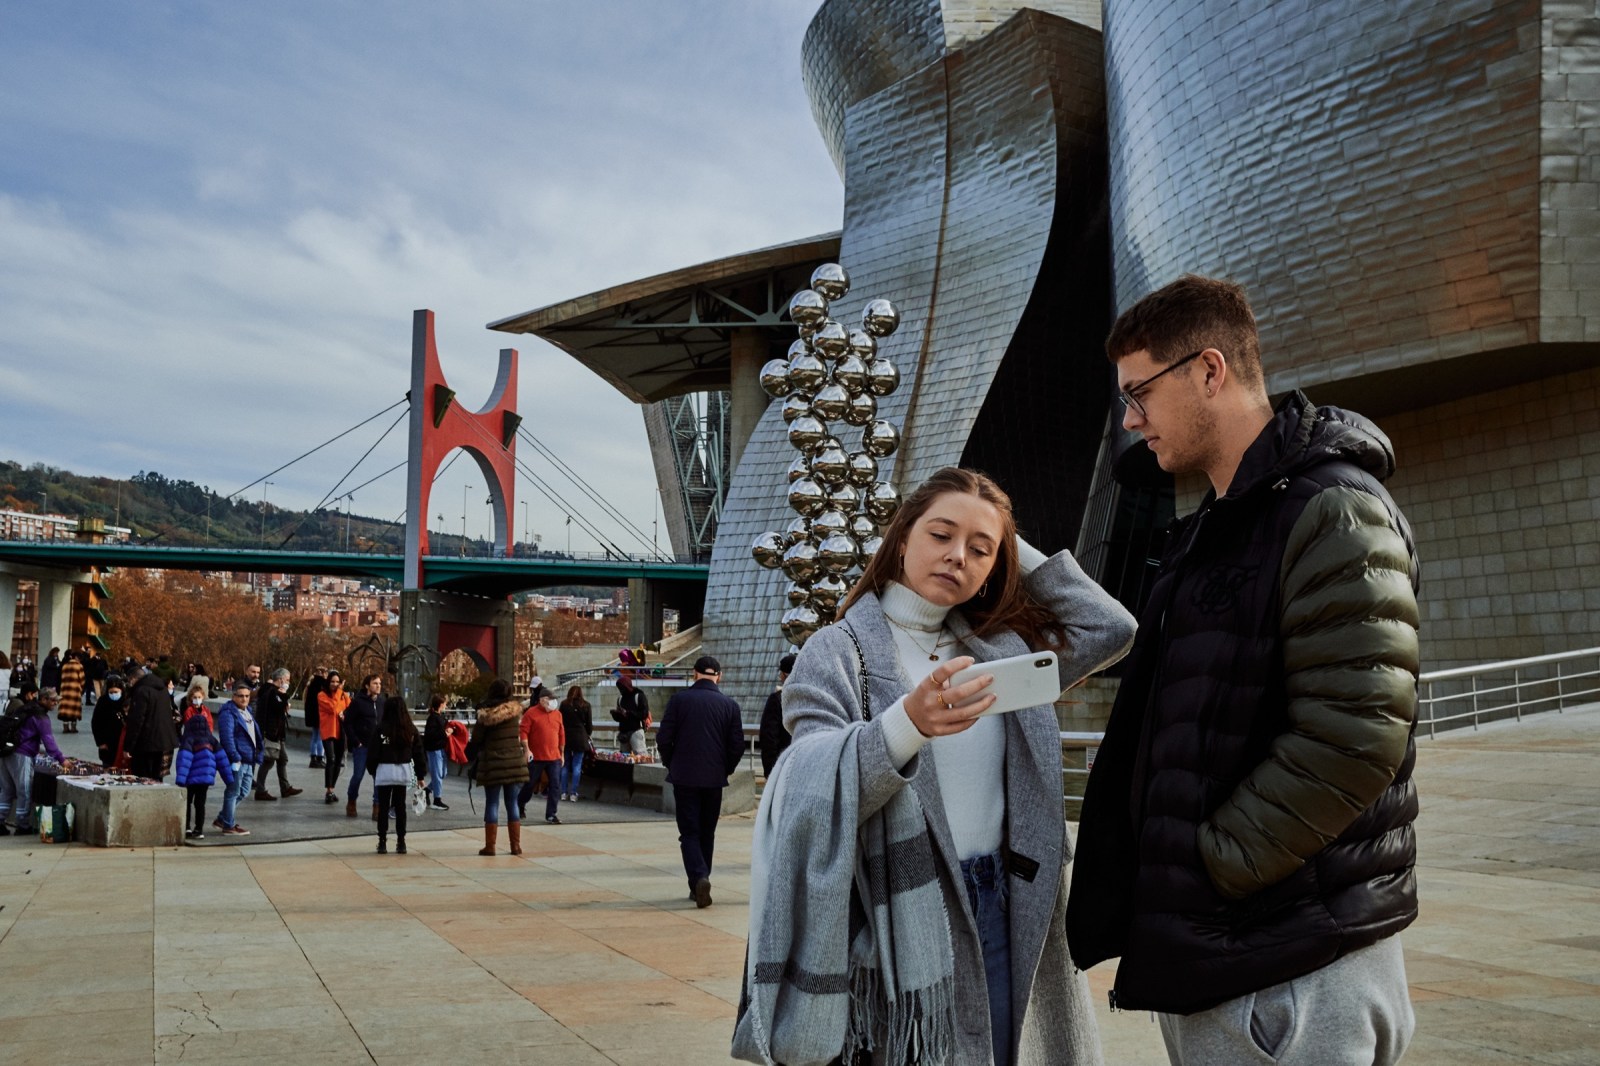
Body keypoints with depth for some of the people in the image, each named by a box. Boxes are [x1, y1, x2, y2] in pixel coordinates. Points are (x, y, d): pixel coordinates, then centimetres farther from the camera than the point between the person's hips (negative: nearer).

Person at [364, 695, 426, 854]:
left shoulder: (380, 729, -8)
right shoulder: (411, 730, 2)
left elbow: (373, 752, -5)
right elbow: (418, 753, 5)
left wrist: (372, 770, 9)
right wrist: (420, 775, 11)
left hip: (384, 771, -3)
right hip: (404, 771, 3)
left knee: (383, 807, 5)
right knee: (400, 807, 9)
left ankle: (382, 842, 6)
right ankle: (401, 842, 10)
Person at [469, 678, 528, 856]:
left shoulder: (485, 715, -10)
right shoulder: (515, 710, -1)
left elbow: (476, 741, -3)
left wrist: (475, 750, 16)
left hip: (492, 764, -3)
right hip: (514, 762, 3)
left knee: (492, 804, 5)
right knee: (512, 803, 10)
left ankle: (490, 845, 5)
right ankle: (515, 845, 10)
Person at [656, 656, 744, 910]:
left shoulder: (679, 700, -5)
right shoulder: (729, 705, 0)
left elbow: (664, 739, -6)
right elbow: (737, 745, 0)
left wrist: (672, 765, 11)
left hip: (684, 777, -2)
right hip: (714, 779, 2)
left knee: (689, 832, 3)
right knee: (707, 833, 14)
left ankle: (699, 877, -18)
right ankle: (699, 886, 19)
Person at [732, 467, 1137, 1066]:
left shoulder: (1003, 646, 12)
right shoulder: (839, 650, -2)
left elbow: (1113, 629, 7)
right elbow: (816, 788, -14)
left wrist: (1020, 552, 8)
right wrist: (908, 724, -32)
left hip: (1010, 906, 5)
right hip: (907, 921, -4)